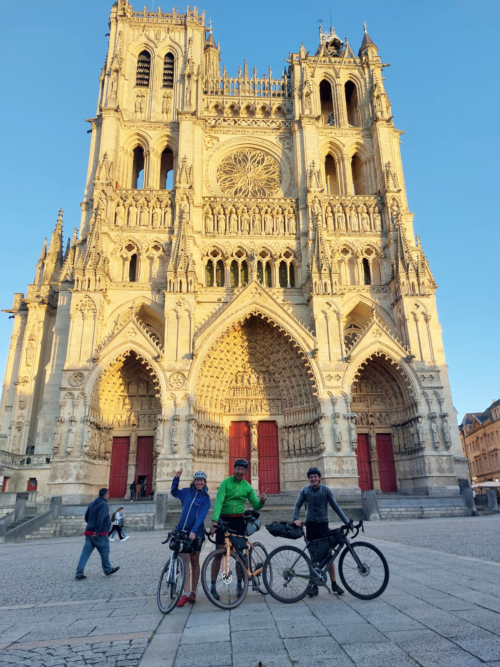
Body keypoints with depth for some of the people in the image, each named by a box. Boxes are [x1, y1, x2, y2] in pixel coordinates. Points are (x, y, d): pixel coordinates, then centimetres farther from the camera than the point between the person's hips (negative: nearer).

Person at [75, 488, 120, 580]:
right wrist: (97, 531, -24)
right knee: (104, 551, 9)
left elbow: (86, 517, 18)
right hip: (100, 534, -7)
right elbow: (100, 518, -23)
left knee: (85, 552, 3)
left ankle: (79, 573, -4)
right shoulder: (104, 504, -11)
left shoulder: (92, 504, 13)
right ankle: (108, 570, 22)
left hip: (89, 532, 7)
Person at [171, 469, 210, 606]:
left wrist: (194, 531, -28)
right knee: (185, 560, -4)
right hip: (182, 530, 2)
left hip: (196, 533, -2)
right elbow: (174, 492, 21)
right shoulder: (187, 492, 5)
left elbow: (201, 516, -15)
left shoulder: (205, 498, -4)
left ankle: (193, 593, 18)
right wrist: (176, 478, 5)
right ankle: (186, 594, -5)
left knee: (194, 562, 8)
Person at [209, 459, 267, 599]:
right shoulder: (226, 483, -6)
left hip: (238, 521, 3)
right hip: (224, 520, -3)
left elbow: (256, 506, 5)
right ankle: (213, 586, 9)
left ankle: (239, 585, 20)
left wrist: (262, 501, -19)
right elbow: (218, 501, -17)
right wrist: (214, 520, -29)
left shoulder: (247, 487, 5)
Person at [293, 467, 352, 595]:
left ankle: (334, 584, 9)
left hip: (323, 525, -1)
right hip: (310, 525, 1)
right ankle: (314, 584, 16)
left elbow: (335, 507, -4)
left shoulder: (326, 490, -3)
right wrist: (296, 519, -16)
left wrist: (346, 521, -12)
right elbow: (298, 505, 2)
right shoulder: (305, 491, 1)